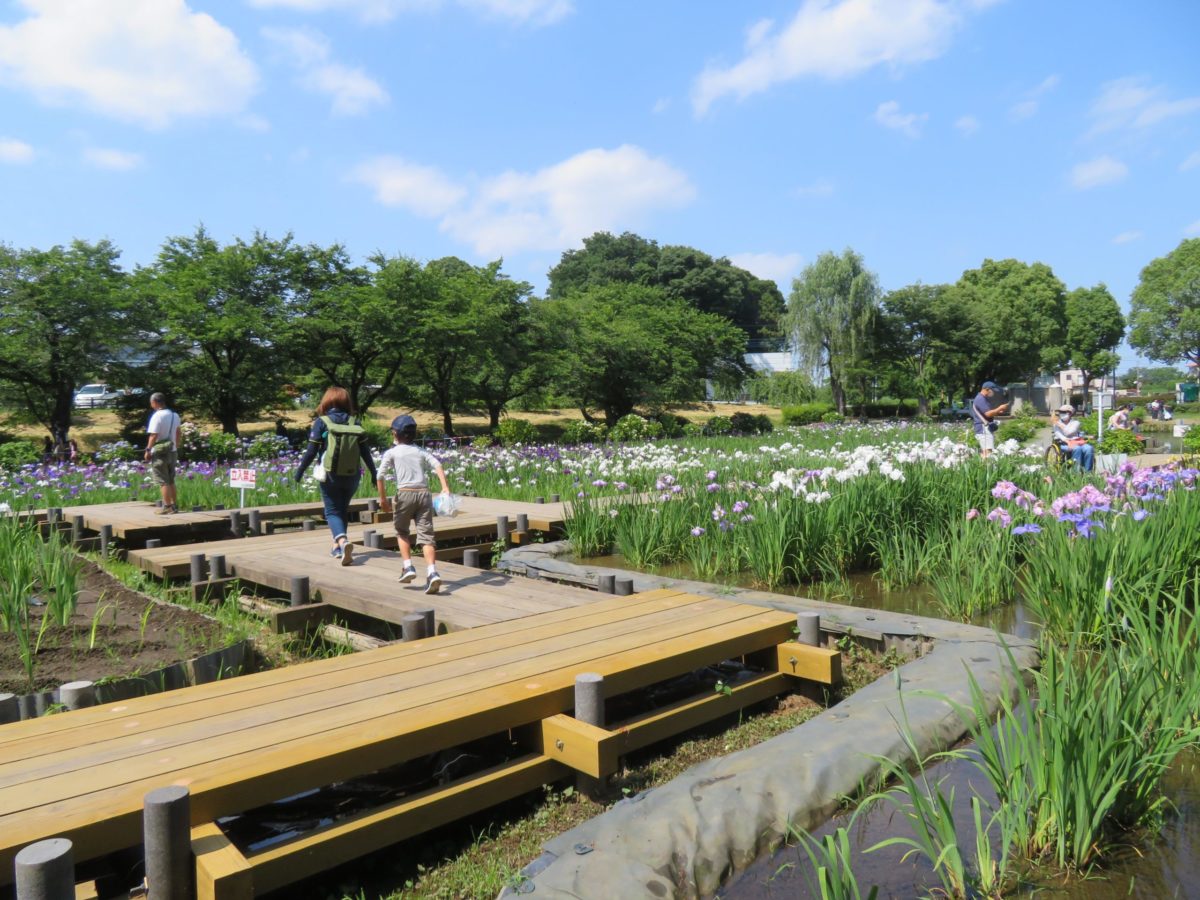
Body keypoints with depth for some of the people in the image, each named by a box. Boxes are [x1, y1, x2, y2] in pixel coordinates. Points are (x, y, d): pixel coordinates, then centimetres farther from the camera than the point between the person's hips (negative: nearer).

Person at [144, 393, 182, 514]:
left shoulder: (157, 416, -15)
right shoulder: (175, 415, 8)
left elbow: (153, 436, -18)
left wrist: (148, 450, -11)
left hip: (160, 453, -7)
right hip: (172, 451, 7)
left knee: (163, 481, -2)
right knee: (171, 481, 15)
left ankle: (167, 507, -2)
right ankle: (175, 505, 17)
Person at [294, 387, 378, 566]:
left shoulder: (321, 422, -6)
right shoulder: (354, 422, 1)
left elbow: (311, 451, -8)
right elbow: (365, 451, 2)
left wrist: (300, 471, 4)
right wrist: (374, 472, 10)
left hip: (330, 475, -3)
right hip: (351, 475, 3)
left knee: (332, 511, 3)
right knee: (343, 509, 20)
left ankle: (343, 541, -22)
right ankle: (337, 547, 26)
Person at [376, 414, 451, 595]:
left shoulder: (391, 452, 8)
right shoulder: (420, 452, 16)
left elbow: (380, 476, -2)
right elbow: (437, 465, 0)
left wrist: (383, 498, 6)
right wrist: (445, 488, -7)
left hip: (405, 493, -2)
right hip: (424, 493, 2)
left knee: (401, 531, 21)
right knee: (426, 534, -1)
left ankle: (408, 567, 13)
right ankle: (432, 572, -16)